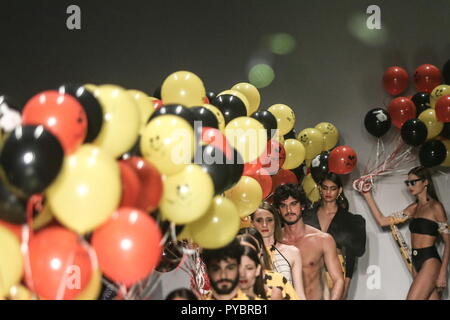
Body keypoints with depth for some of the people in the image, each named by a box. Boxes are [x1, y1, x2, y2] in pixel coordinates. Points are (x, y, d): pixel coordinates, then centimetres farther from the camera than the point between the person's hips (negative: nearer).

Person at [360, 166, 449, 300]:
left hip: (430, 263, -6)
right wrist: (368, 196, 9)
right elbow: (383, 221, 13)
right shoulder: (414, 208, 15)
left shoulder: (435, 207, -5)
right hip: (416, 263, 6)